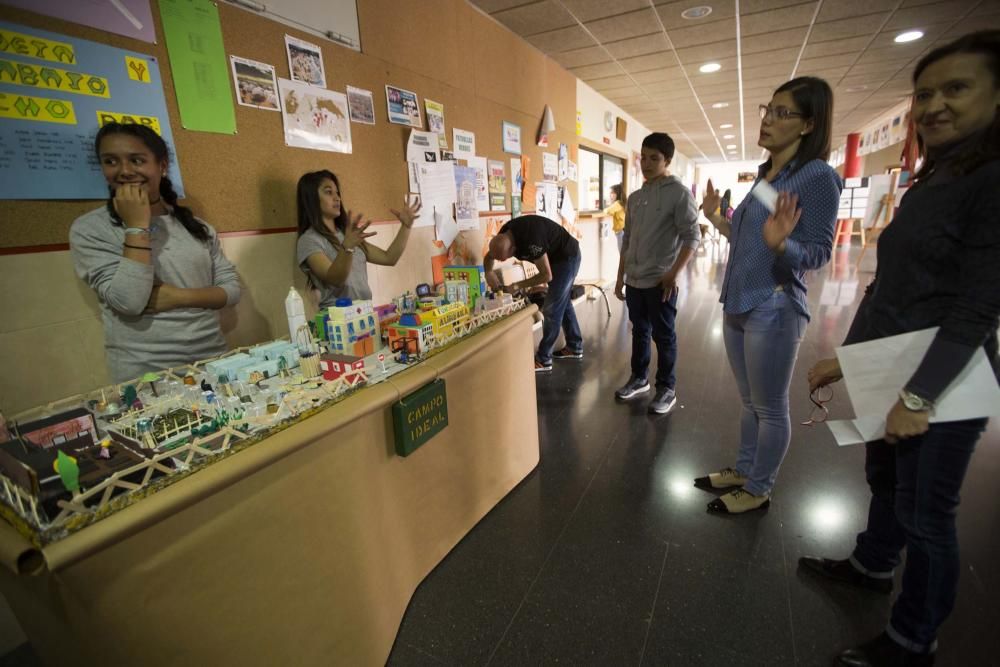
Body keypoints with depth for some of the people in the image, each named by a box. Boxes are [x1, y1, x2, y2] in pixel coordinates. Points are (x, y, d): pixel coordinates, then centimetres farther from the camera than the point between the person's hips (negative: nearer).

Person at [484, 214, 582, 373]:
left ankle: (543, 360, -3)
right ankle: (575, 347, 30)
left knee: (552, 308, -9)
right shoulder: (504, 235, -12)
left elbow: (547, 275, -30)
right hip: (555, 257, 9)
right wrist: (488, 272, -18)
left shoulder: (531, 241, -38)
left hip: (567, 257, -9)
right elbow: (488, 256, 3)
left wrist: (518, 285, -26)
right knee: (562, 302, 17)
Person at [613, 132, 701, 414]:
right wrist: (621, 277, 14)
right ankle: (639, 378, 31)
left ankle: (667, 389, 17)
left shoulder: (679, 193, -7)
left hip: (660, 282, -6)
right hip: (635, 281, 6)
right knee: (639, 331, 16)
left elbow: (692, 236, -11)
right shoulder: (635, 197, 12)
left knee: (663, 335, 4)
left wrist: (673, 274, -17)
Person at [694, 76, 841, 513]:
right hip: (737, 305, 8)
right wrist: (716, 219, 19)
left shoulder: (818, 176, -12)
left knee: (770, 409, 7)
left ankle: (758, 490, 24)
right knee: (749, 402, 20)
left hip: (773, 310, -8)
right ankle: (743, 470, 36)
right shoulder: (766, 176, 12)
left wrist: (781, 243, -35)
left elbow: (818, 253, -16)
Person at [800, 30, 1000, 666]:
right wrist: (845, 357, 10)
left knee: (925, 513, 7)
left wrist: (919, 396, -21)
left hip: (942, 383, -8)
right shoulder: (927, 186, 9)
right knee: (884, 480, 24)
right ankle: (872, 564, 48)